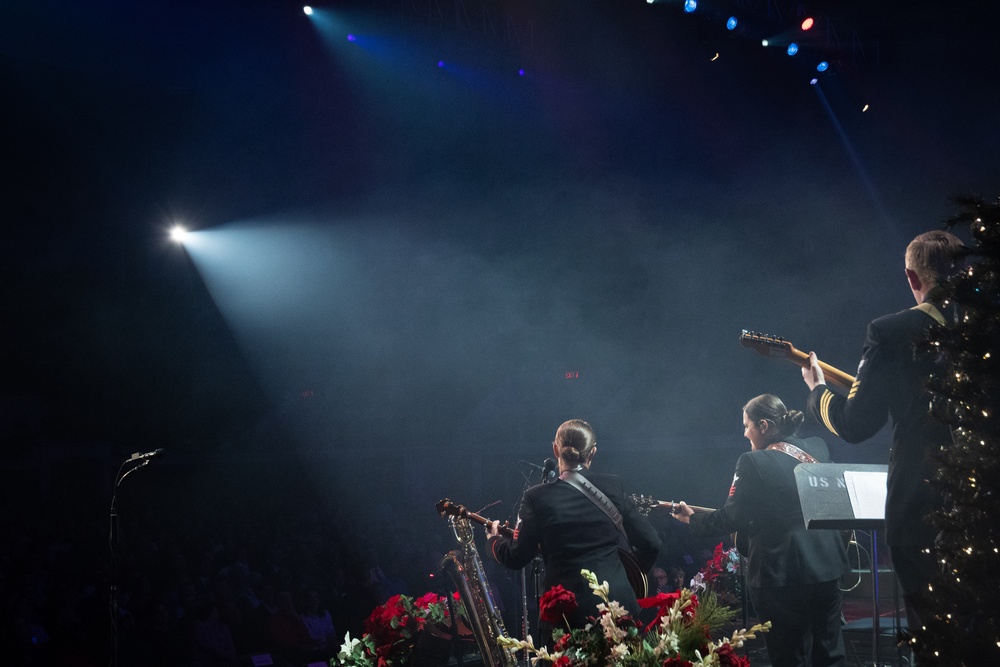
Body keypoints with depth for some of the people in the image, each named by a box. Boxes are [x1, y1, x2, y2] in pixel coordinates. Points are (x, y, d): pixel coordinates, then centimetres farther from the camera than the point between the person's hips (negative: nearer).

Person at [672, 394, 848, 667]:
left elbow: (732, 519, -10)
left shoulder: (753, 462, -14)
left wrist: (693, 518, 5)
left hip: (780, 573, -6)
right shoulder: (818, 448, 5)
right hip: (825, 565, 6)